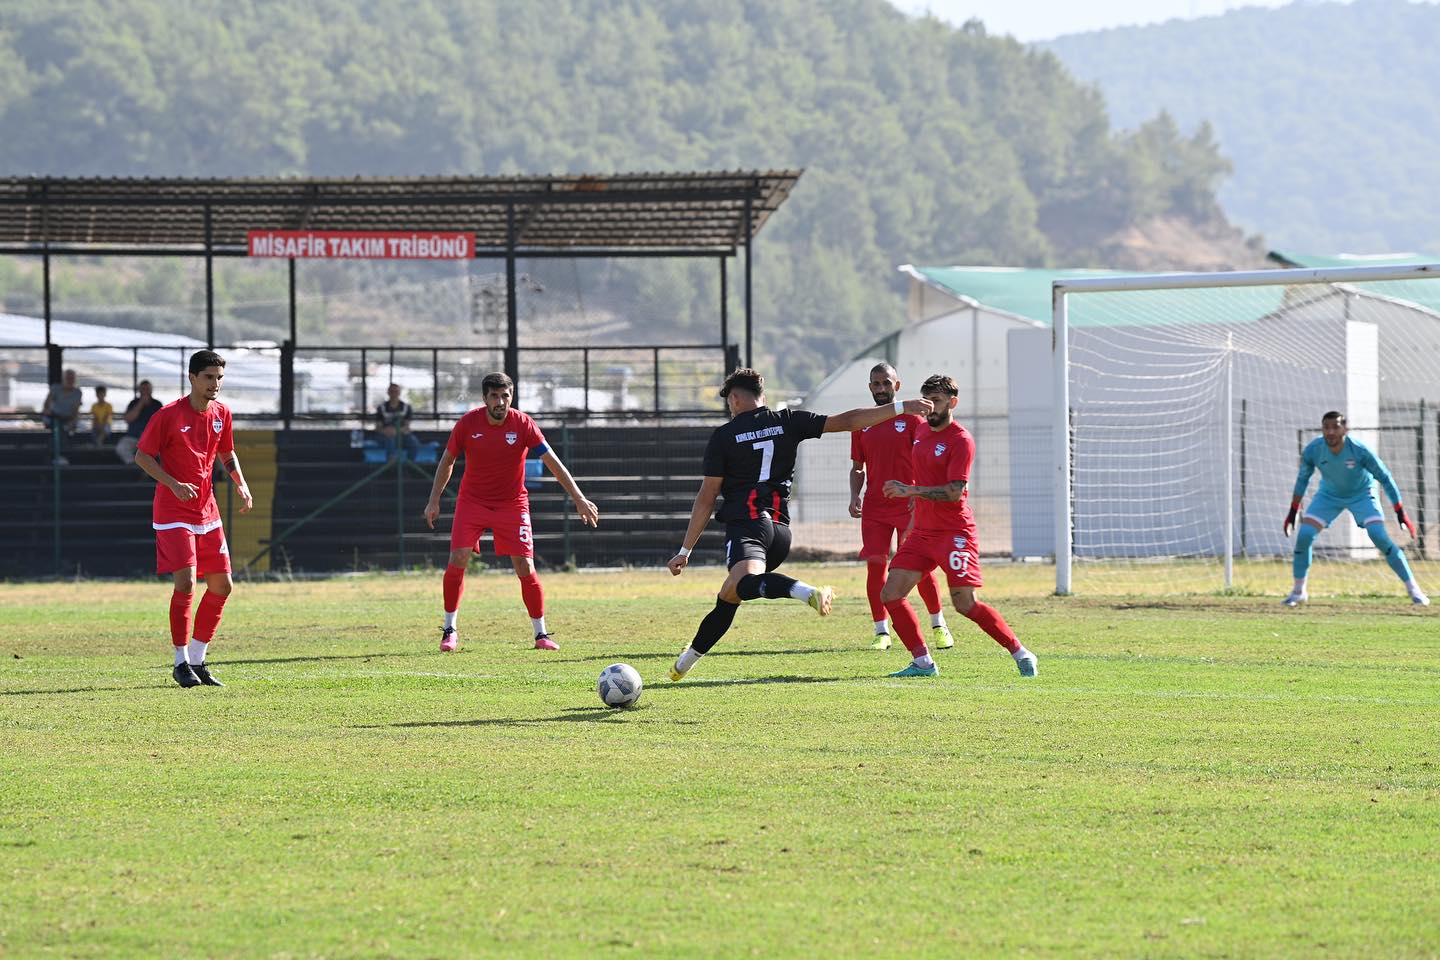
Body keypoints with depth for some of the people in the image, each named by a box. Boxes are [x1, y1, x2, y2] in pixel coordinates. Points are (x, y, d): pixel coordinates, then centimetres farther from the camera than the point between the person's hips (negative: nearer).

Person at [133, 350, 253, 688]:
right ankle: (181, 663, -2)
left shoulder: (221, 414, 6)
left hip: (207, 512, 7)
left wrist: (241, 484, 3)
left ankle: (198, 660, 16)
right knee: (185, 584, -15)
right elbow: (142, 456, -8)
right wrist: (173, 484, -21)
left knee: (221, 586, 4)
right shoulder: (169, 415, -12)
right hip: (173, 514, -7)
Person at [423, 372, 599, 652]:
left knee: (525, 568, -7)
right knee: (457, 561, -12)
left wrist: (579, 498, -21)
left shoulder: (523, 424, -14)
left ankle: (541, 634, 5)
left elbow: (553, 463, -15)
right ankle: (449, 631, 3)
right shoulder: (468, 423, -11)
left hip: (512, 503, -1)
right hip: (472, 500, 1)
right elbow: (447, 461, 4)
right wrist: (434, 500, 2)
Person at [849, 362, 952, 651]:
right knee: (875, 566, -4)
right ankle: (881, 632, 4)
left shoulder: (911, 419, 0)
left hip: (908, 506, -3)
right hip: (874, 507, 3)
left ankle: (939, 626, 13)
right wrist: (854, 496, -1)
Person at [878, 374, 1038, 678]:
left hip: (954, 533, -8)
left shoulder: (960, 440, -12)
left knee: (965, 604, -12)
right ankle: (923, 662, 4)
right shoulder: (923, 432, 12)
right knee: (891, 594, -3)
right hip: (922, 533, 8)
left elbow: (954, 492, -21)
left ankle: (1021, 655, 2)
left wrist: (911, 490, -26)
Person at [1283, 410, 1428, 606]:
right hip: (1329, 494, 3)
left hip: (1361, 494, -3)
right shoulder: (1312, 451, -24)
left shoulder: (1360, 451, -31)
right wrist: (1293, 511, 1)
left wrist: (1401, 513, -19)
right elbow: (1303, 478, -3)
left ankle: (1413, 588, -7)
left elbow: (1385, 478, -19)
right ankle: (1298, 591, 5)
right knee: (1304, 535, -13)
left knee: (1380, 537, -19)